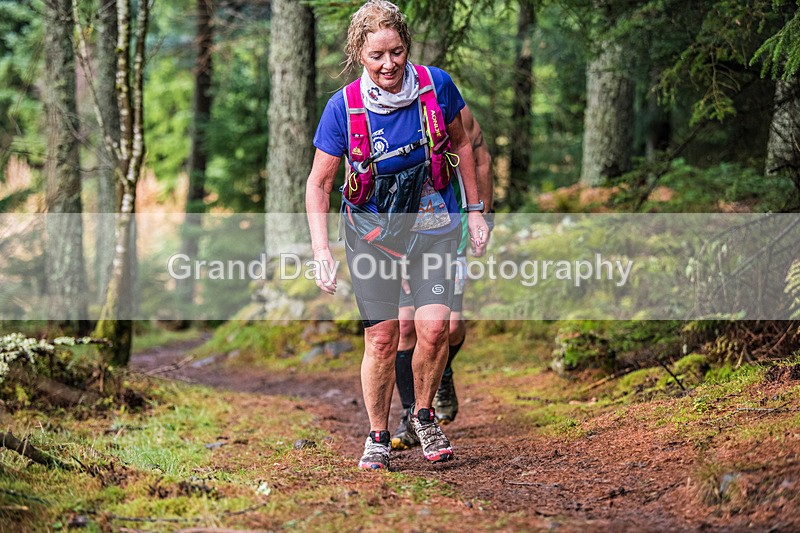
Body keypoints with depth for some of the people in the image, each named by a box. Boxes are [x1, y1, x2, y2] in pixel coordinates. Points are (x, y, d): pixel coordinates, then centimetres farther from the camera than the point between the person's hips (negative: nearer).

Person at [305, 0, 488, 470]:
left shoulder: (436, 85, -11)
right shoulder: (343, 107, -15)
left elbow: (461, 143, 7)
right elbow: (319, 184, -6)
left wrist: (475, 210, 8)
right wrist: (321, 249, -16)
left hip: (433, 225, 1)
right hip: (371, 231, -1)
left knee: (434, 325, -14)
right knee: (381, 339, -3)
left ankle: (423, 415, 12)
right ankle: (378, 437, 17)